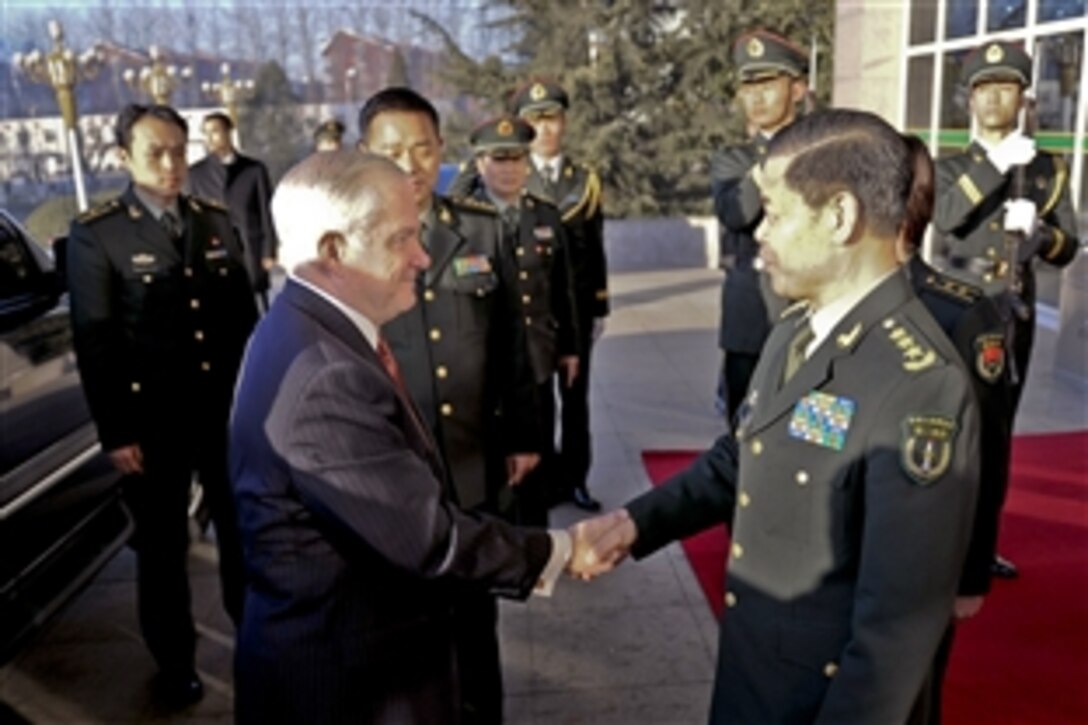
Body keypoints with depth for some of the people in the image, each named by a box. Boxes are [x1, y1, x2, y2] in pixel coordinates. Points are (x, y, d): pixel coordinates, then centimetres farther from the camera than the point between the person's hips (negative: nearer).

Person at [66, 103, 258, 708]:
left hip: (230, 408, 3)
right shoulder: (96, 235, -5)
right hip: (155, 420, -3)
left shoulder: (217, 221, 7)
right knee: (163, 546, 12)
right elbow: (95, 343, -7)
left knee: (243, 531, 16)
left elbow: (246, 316, 9)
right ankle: (175, 663, 32)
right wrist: (116, 431, -11)